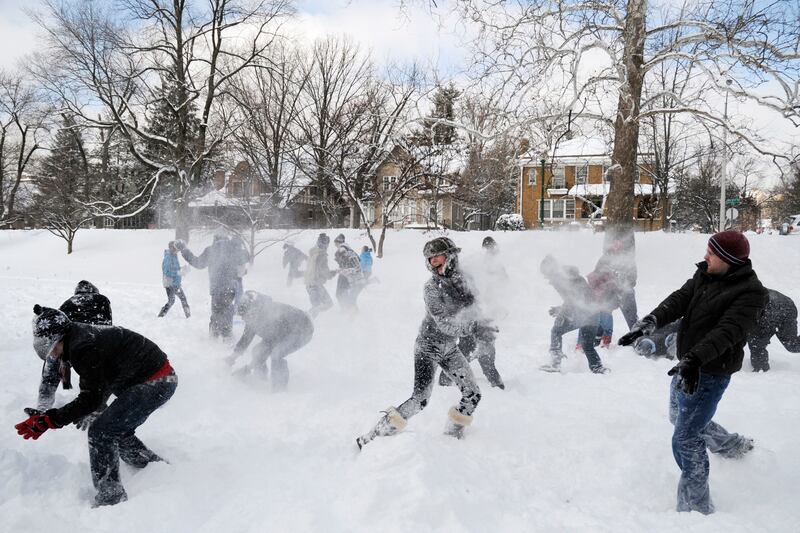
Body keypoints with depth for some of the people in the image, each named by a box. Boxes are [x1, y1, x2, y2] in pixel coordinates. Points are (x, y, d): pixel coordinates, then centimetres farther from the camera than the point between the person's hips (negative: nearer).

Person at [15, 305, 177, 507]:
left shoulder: (83, 348, -20)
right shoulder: (85, 335, 11)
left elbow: (92, 398, -19)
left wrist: (49, 420, -18)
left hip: (154, 383, -11)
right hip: (162, 380, 11)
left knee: (101, 433, -9)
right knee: (118, 432, 21)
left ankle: (111, 500, -3)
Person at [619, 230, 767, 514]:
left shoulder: (750, 292, -21)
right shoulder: (705, 274, 0)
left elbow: (727, 332, -32)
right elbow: (679, 299, -10)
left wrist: (694, 360, -45)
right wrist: (651, 321, -29)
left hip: (710, 373, -9)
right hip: (687, 364, 9)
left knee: (685, 441, -9)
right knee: (679, 417, 30)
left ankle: (697, 509, 6)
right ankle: (733, 445, 55)